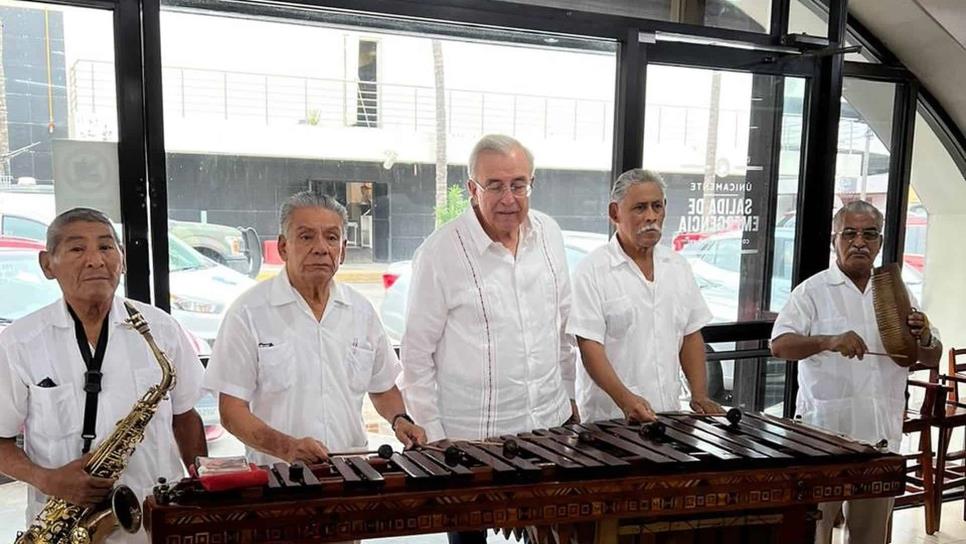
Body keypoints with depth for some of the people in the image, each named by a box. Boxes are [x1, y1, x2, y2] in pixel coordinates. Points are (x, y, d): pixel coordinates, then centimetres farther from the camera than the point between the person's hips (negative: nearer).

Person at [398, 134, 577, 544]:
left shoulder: (549, 234, 1)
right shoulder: (440, 253, -15)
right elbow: (417, 354, -10)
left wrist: (568, 394, 14)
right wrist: (433, 436, -8)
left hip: (551, 425, 5)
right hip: (471, 439, -4)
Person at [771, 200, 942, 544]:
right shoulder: (813, 291, -2)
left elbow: (931, 359, 12)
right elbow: (779, 345, -13)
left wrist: (925, 339, -11)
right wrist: (829, 341, -30)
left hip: (881, 436, 5)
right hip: (824, 432, -4)